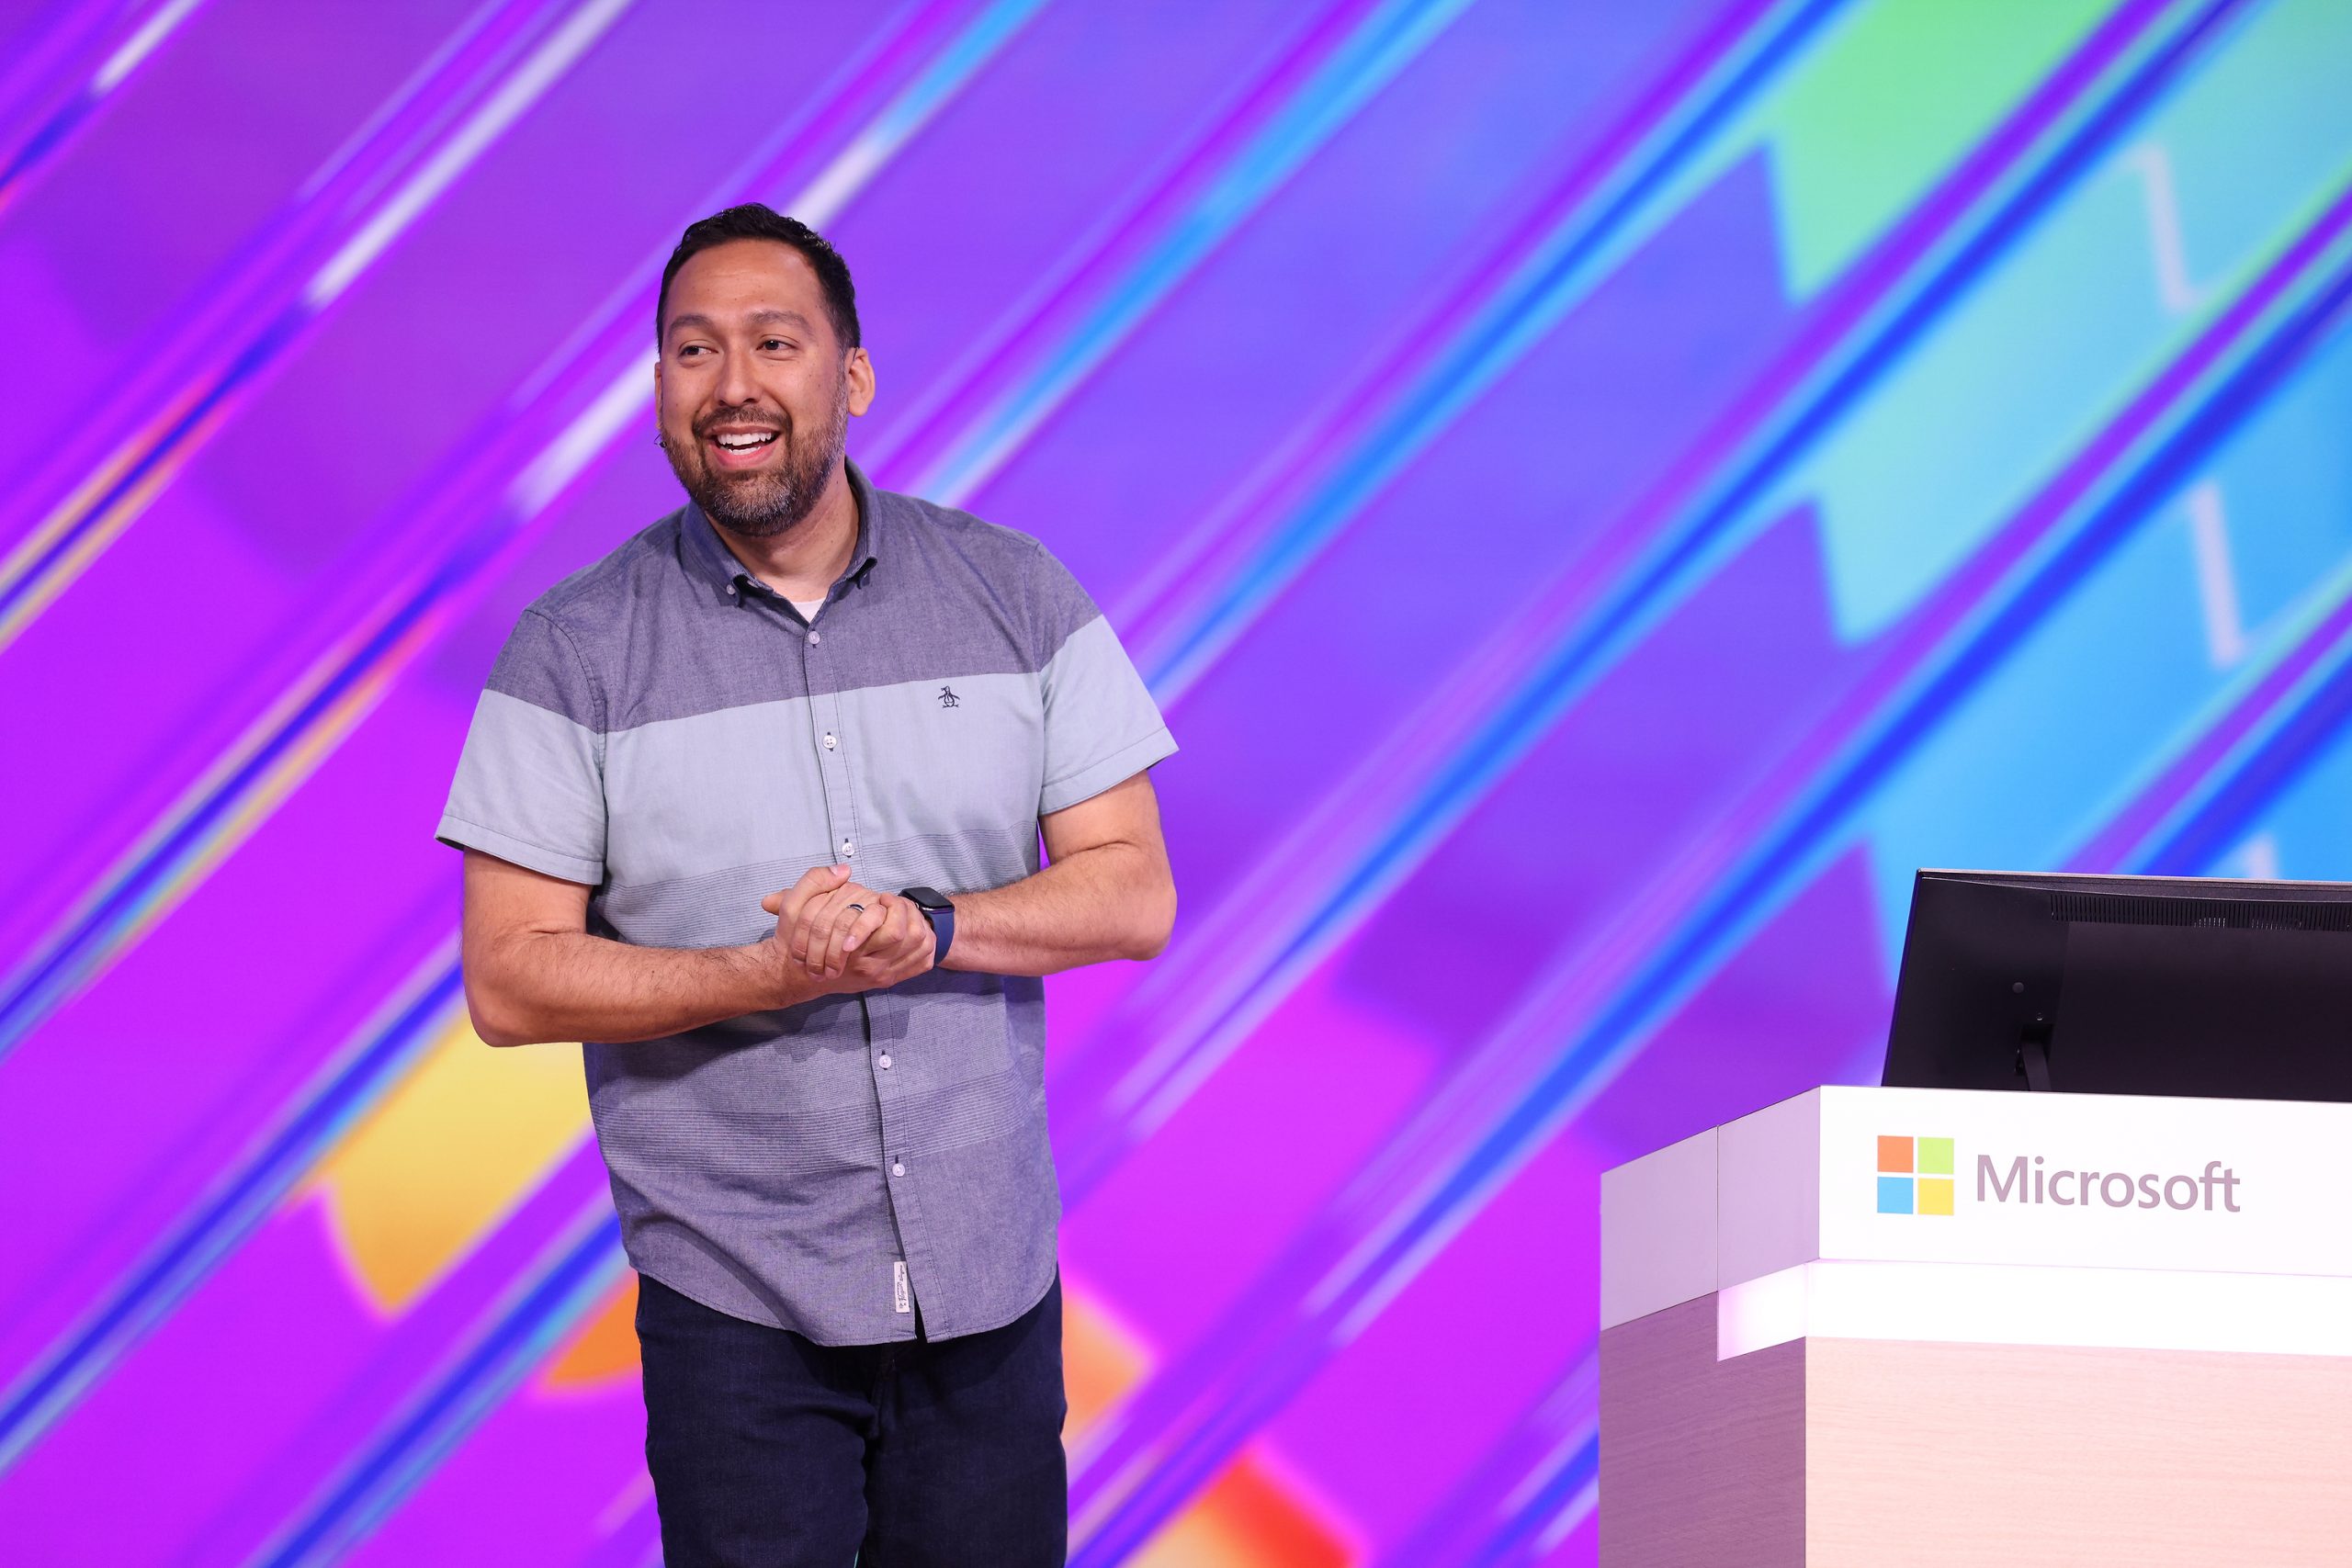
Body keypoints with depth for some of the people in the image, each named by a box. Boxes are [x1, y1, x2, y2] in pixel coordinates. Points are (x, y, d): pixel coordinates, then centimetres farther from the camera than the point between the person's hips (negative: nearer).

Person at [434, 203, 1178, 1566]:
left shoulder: (1015, 595, 2)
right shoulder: (577, 650, -4)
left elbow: (1135, 894, 0)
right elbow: (510, 981, -7)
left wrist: (929, 929, -18)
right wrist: (775, 973, -21)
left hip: (991, 1285, 2)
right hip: (736, 1305, -2)